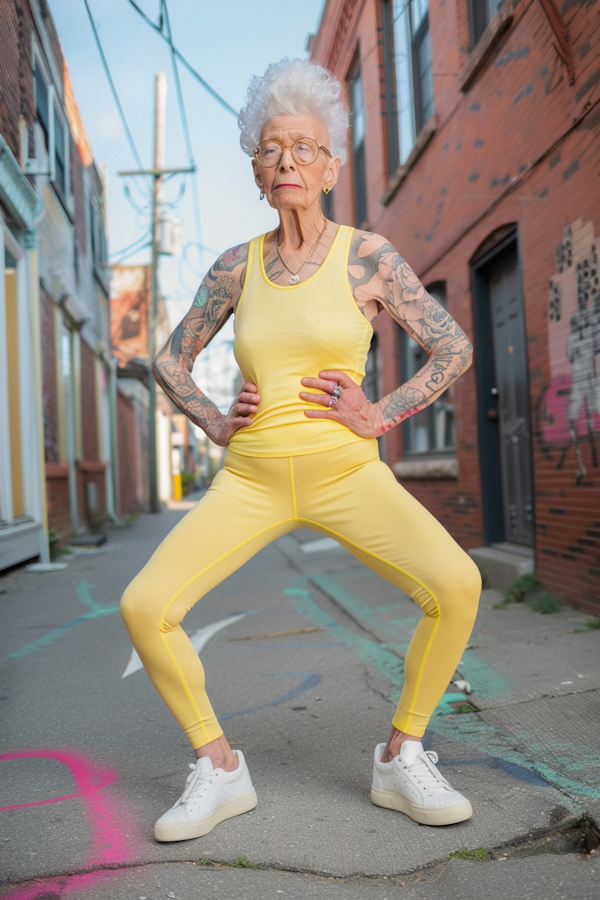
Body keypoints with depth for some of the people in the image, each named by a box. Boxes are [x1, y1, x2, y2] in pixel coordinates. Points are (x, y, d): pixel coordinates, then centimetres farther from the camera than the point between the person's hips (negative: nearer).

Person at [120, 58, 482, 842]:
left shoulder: (369, 255, -1)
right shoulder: (235, 267, 6)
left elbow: (455, 348, 1)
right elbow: (170, 360, 16)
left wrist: (379, 417, -9)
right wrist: (214, 424, 0)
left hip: (346, 474, -2)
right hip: (251, 479, 2)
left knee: (456, 585, -25)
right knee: (144, 606, -16)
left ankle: (400, 760, -1)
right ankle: (220, 771, 4)